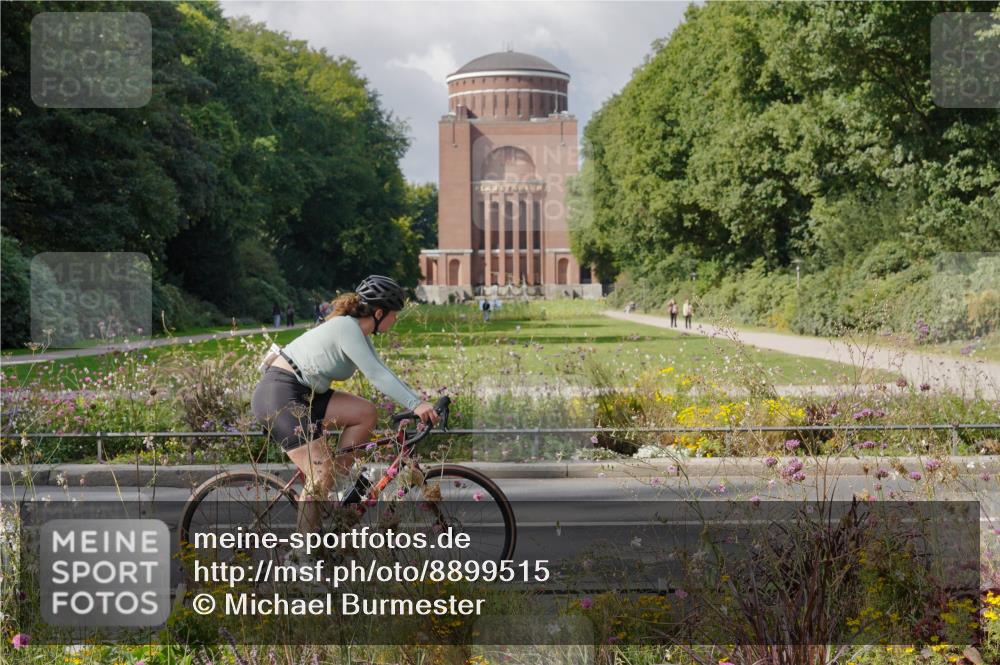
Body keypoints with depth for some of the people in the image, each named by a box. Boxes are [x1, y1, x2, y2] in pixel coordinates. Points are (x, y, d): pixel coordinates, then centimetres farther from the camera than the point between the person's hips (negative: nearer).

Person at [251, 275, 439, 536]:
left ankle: (337, 481, 7)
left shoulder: (358, 332, 11)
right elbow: (377, 375, -25)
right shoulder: (346, 327, -18)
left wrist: (418, 404, 3)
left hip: (302, 394, 10)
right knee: (322, 474, -14)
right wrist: (415, 404, -28)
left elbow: (381, 372, 11)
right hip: (278, 395, -10)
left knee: (366, 413, 0)